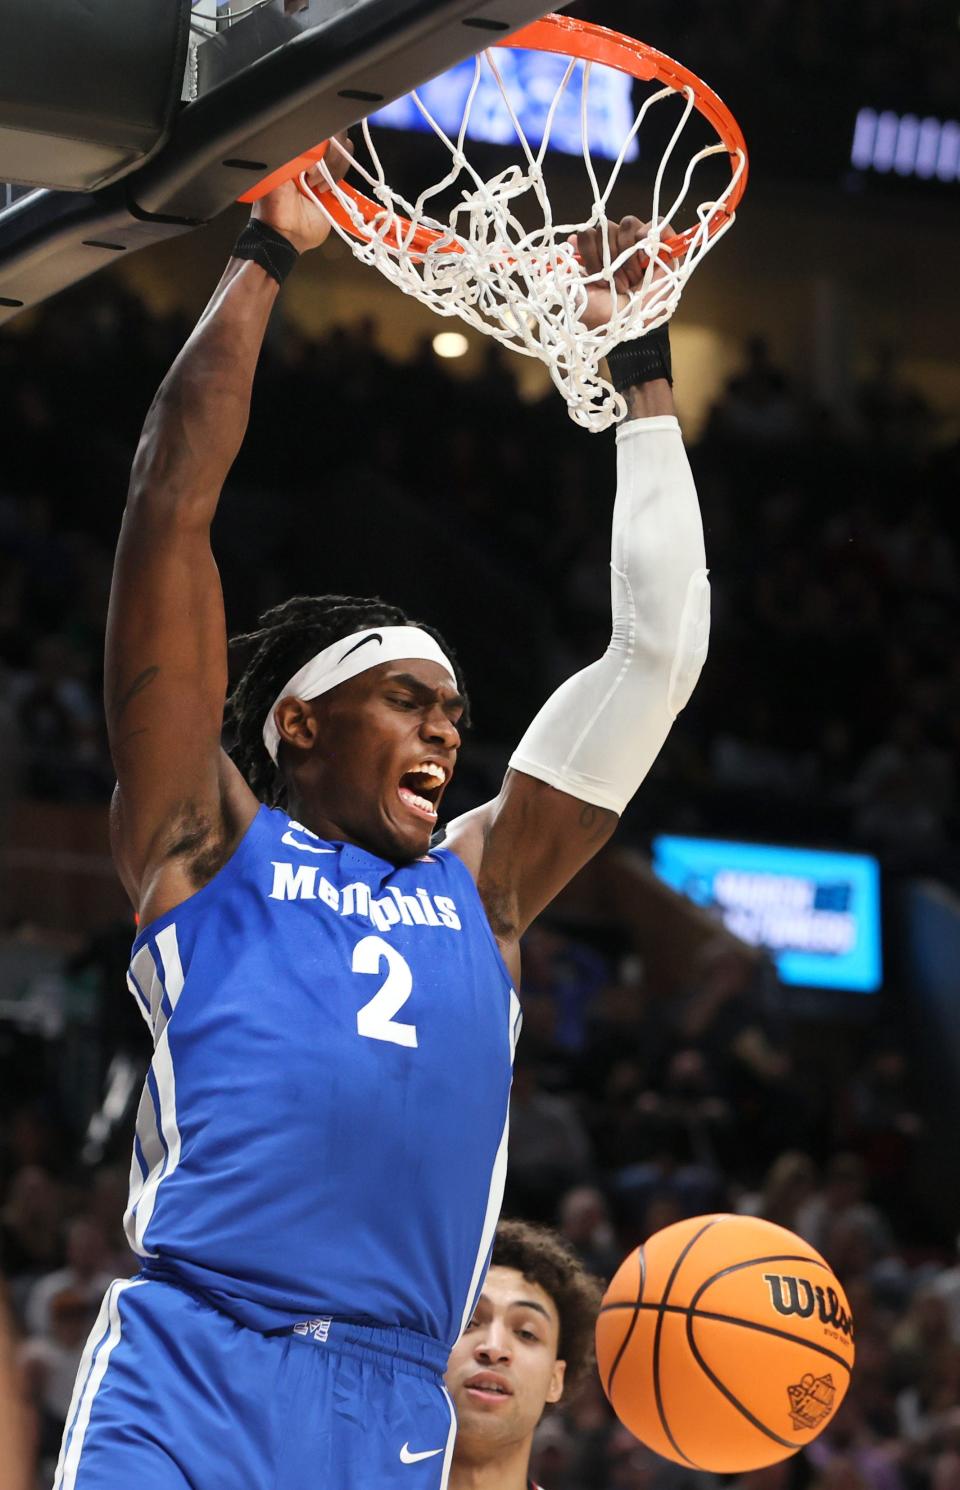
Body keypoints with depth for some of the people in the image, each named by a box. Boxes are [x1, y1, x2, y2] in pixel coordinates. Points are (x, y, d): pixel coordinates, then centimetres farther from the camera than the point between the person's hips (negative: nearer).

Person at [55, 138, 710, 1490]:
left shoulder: (481, 889, 23)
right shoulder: (205, 844, 13)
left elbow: (657, 656, 25)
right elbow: (171, 501, 9)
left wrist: (640, 372, 26)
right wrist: (265, 257, 13)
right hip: (186, 1379, -4)